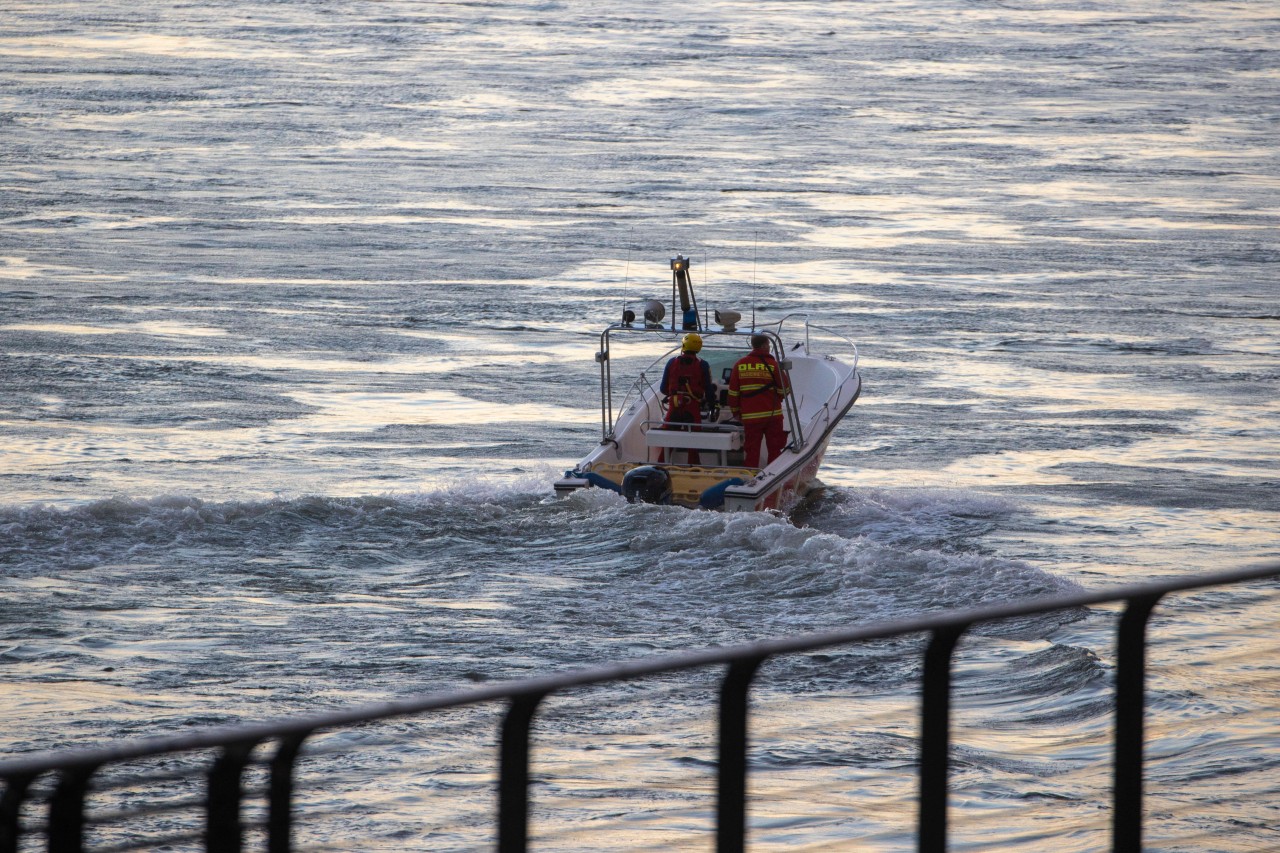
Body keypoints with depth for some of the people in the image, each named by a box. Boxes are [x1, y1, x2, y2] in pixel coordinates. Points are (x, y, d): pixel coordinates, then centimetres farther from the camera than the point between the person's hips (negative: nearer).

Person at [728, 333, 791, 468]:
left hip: (750, 416, 2)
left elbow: (733, 391, 4)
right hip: (772, 414, -2)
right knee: (774, 449, 7)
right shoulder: (772, 364, -6)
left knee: (752, 450, 7)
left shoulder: (740, 365, 2)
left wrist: (736, 411, 14)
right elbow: (784, 389, -1)